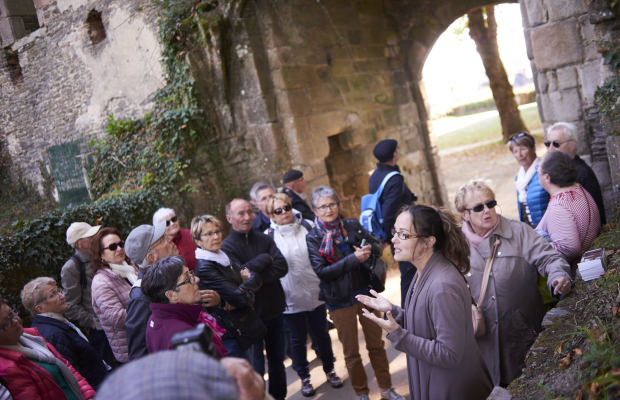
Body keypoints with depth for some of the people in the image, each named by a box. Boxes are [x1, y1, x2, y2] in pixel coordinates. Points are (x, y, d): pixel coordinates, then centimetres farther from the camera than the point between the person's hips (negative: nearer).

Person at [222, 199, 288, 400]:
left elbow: (282, 267, -9)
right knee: (256, 367, 3)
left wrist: (254, 274, -18)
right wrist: (265, 259, -14)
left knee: (277, 359, 20)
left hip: (274, 309, 5)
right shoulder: (226, 246, -9)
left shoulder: (264, 239, 4)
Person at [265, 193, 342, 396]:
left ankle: (329, 370, 37)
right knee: (298, 339, 11)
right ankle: (304, 377, 30)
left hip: (315, 293, 2)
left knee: (322, 333, 16)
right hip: (291, 298, -2)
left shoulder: (308, 227, 0)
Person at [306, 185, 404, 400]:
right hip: (339, 300, -2)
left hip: (365, 292, 3)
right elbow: (321, 271, -17)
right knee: (351, 352, 12)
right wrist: (354, 259, -24)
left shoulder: (352, 225, 0)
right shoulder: (313, 238, -8)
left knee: (376, 344, 14)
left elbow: (377, 246, 6)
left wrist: (369, 249, -18)